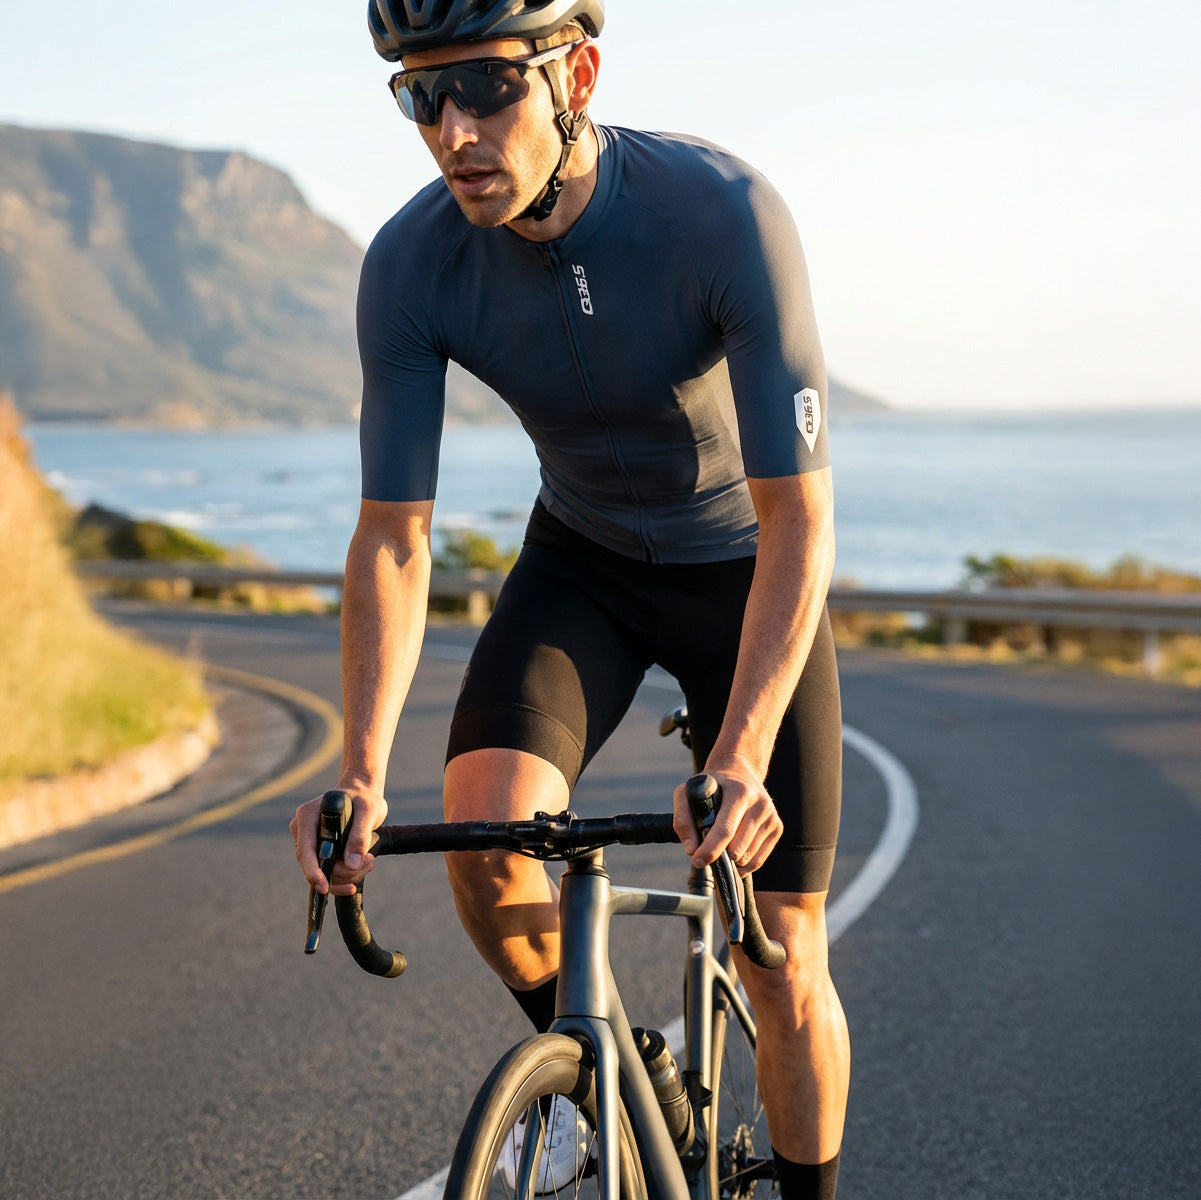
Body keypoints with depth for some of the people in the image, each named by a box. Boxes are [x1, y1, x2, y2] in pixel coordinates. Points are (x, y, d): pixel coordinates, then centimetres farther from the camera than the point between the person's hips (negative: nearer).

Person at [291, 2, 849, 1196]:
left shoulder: (725, 214, -33)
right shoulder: (410, 262, -23)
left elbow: (797, 523, -33)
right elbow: (393, 538, -18)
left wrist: (740, 755, -45)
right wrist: (361, 774, -31)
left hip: (743, 569, -2)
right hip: (582, 559, 2)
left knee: (782, 963, -3)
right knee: (483, 830, -25)